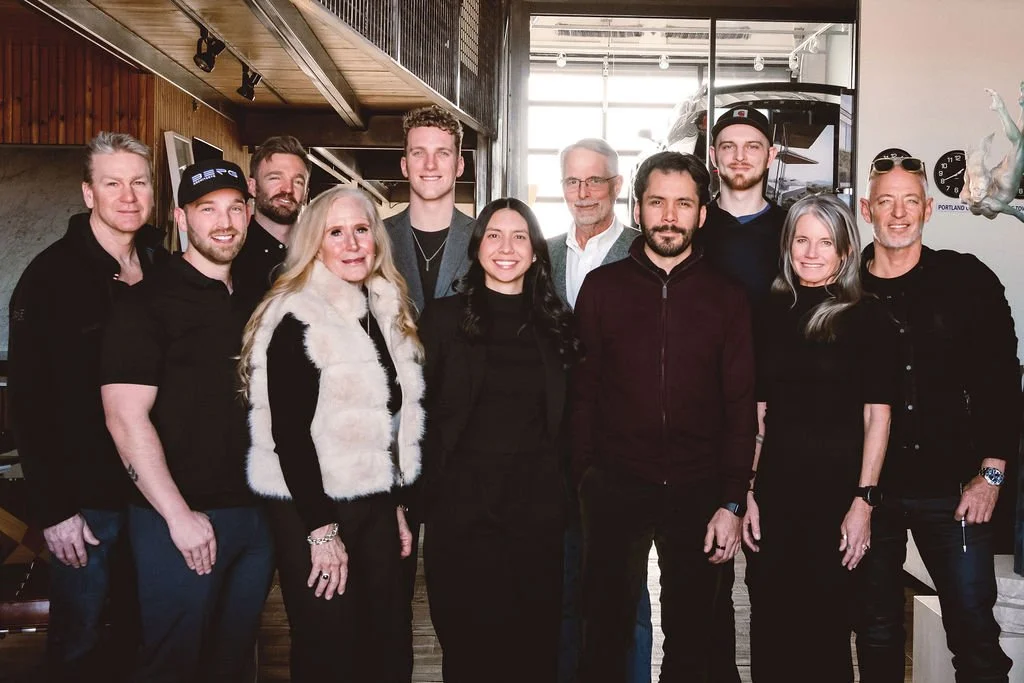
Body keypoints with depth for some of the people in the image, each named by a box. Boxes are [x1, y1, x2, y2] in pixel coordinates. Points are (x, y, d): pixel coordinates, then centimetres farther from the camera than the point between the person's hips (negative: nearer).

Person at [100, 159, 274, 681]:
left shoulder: (252, 304, 11)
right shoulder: (149, 302, -9)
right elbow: (126, 418, -15)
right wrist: (179, 515, -17)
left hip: (257, 516, 6)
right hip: (180, 521, -6)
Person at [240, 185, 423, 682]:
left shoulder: (385, 310, 11)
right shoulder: (298, 319, -13)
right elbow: (289, 433, -16)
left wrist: (396, 507, 16)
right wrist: (321, 529, -18)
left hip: (375, 506, 7)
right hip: (314, 510, -7)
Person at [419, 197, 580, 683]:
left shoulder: (556, 324, 8)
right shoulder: (444, 317, 2)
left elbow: (568, 418, 12)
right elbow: (418, 411, 2)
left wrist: (567, 493, 6)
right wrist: (414, 496, -4)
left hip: (538, 508, 2)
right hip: (461, 508, -1)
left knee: (535, 643, 8)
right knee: (468, 642, 5)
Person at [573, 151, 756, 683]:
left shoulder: (727, 297, 3)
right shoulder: (602, 287, 3)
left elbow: (741, 405, 1)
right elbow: (582, 393, 1)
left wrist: (732, 502, -4)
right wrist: (582, 479, -6)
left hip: (697, 493, 1)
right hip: (614, 489, 0)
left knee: (690, 637, 13)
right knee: (605, 631, 11)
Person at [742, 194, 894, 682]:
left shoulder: (866, 316, -3)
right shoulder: (771, 313, 8)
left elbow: (877, 414, -5)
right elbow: (757, 412, 9)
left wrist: (864, 500, -11)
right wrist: (747, 491, 4)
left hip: (837, 489, -3)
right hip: (775, 489, 3)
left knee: (826, 626, 6)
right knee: (769, 626, 10)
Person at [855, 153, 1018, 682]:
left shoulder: (968, 281, 0)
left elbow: (1000, 381, 1)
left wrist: (991, 474, -4)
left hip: (950, 489, -1)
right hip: (869, 489, 1)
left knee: (976, 633, 2)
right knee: (876, 636, 12)